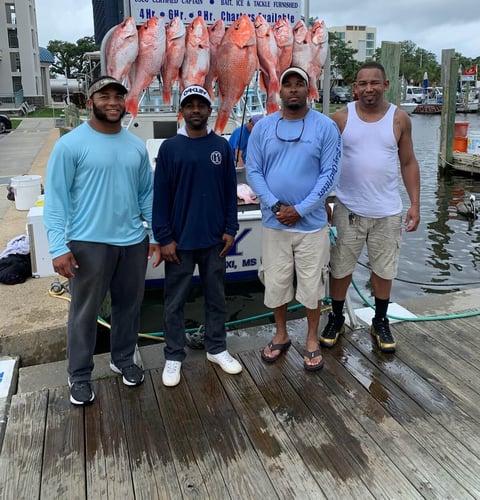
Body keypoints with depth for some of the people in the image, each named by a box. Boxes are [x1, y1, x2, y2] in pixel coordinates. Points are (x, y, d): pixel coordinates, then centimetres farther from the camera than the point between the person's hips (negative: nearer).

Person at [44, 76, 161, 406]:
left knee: (130, 305, 16)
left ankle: (124, 359, 37)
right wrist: (58, 246, -16)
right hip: (89, 243, -4)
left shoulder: (136, 146, 7)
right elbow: (56, 198, -9)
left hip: (133, 241, 5)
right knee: (85, 312, 7)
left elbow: (148, 193, 11)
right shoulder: (70, 145, -8)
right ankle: (80, 376, 25)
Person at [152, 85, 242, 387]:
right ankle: (174, 357, 22)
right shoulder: (170, 148, -3)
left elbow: (230, 191, 6)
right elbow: (160, 197, -4)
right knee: (175, 302, 7)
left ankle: (217, 349, 30)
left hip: (214, 238, 2)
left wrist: (230, 229, 1)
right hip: (180, 240, -2)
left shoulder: (222, 146, 3)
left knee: (216, 297, 13)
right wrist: (165, 238, -8)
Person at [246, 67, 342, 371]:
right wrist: (276, 206, -13)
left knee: (312, 286, 8)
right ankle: (281, 336, 34)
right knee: (275, 284, 12)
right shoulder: (263, 127, 2)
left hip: (312, 223, -2)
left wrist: (299, 210, -15)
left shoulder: (326, 127, -4)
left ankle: (312, 341, 29)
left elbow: (330, 174, -9)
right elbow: (253, 171, -1)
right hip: (273, 223, 2)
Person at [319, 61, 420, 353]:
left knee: (384, 269, 12)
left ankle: (380, 322, 31)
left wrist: (415, 204, -1)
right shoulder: (341, 118, -4)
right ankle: (336, 318, 30)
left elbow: (409, 163, 4)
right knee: (341, 268, 10)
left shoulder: (400, 119, -1)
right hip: (348, 209, -1)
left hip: (388, 211, 1)